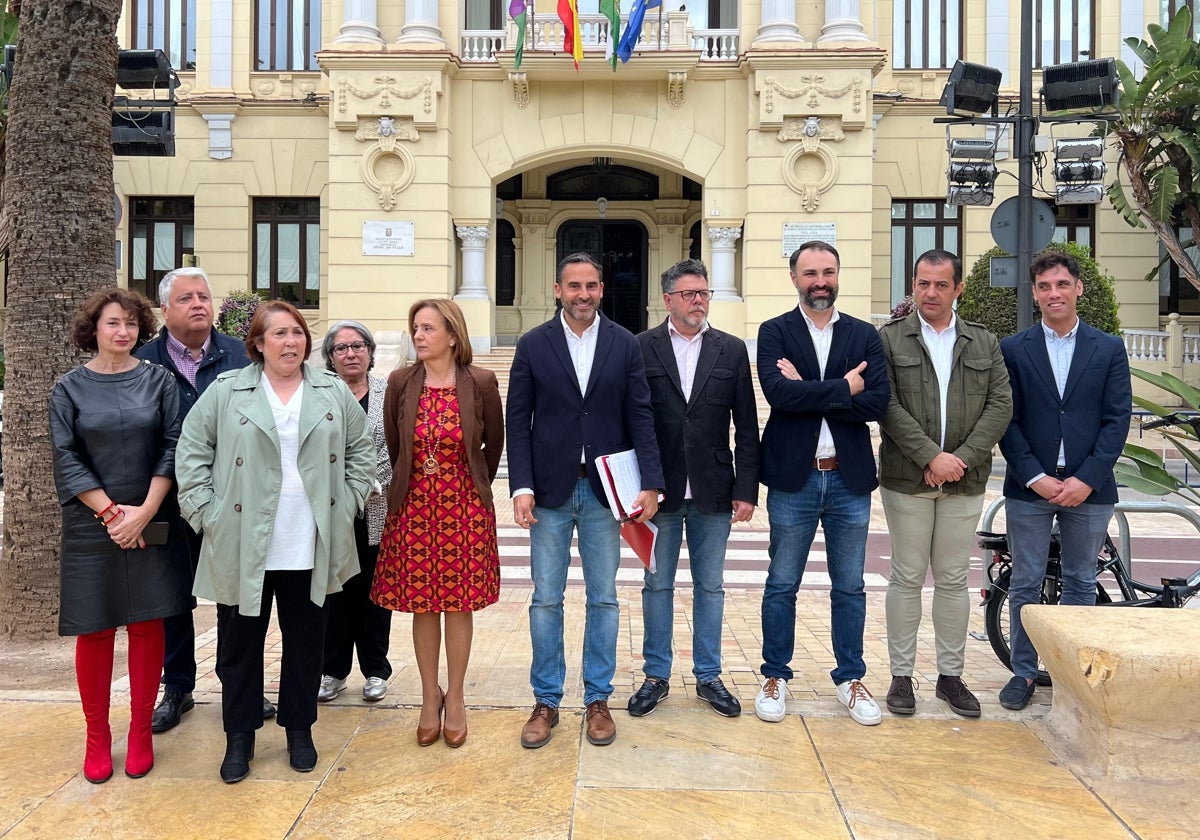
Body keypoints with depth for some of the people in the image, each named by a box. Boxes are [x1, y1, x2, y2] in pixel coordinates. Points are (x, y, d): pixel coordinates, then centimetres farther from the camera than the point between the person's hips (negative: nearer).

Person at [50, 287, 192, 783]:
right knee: (95, 631, 5)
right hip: (90, 529, 0)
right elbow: (66, 459, -2)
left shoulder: (158, 381, 3)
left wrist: (144, 512, -11)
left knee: (147, 626, 5)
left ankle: (141, 732, 19)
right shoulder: (69, 389, 3)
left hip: (153, 526, 0)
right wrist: (111, 512, -11)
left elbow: (173, 448, -2)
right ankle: (97, 737, 20)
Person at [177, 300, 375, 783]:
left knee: (305, 641, 11)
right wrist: (205, 512, -5)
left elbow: (361, 450, 12)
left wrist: (348, 504, 3)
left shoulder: (333, 393, 6)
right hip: (242, 547, -1)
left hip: (310, 549, 2)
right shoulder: (225, 392, 1)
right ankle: (239, 735, 25)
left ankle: (299, 729, 28)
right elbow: (192, 451, 2)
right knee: (239, 643, 9)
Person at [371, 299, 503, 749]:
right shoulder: (401, 383, -2)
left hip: (465, 509, -2)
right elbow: (393, 446, 9)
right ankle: (430, 698, 24)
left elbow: (494, 444, 5)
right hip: (413, 507, 2)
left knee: (459, 604, 6)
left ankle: (455, 699, 21)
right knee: (422, 606, 8)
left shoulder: (480, 383, -7)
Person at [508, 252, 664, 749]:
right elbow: (518, 422, 0)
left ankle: (598, 699, 22)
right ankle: (546, 702, 19)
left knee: (604, 599, 8)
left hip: (605, 489, 1)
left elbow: (640, 418, 1)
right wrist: (522, 487, -10)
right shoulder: (533, 345, 2)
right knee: (546, 600, 6)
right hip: (550, 490, 0)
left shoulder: (625, 345, 3)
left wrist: (651, 483, -9)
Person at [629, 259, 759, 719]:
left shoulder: (732, 350, 4)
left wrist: (747, 489, -2)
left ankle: (708, 676, 25)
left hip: (714, 491, 1)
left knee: (710, 587, 11)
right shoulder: (642, 348, -1)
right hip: (659, 490, -1)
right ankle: (657, 675, 23)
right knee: (657, 585, 10)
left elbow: (747, 427, 3)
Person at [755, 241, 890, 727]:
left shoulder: (864, 336, 6)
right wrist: (842, 387, -14)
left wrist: (809, 393, -15)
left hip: (849, 478, 2)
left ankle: (850, 679, 27)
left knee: (849, 588, 12)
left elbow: (878, 402, -9)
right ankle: (775, 677, 23)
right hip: (793, 478, -2)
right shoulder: (774, 332, 0)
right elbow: (778, 393, -18)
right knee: (782, 586, 8)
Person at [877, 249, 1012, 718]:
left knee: (954, 580, 9)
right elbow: (888, 406, -7)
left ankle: (951, 675, 20)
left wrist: (962, 458, -10)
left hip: (964, 481, 3)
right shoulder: (889, 340, 2)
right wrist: (931, 456, -15)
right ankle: (902, 676, 14)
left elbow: (1001, 405, 3)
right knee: (907, 578, 4)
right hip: (907, 479, -2)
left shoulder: (985, 344, 11)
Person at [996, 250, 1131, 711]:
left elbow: (1117, 419, -1)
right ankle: (1023, 672, 18)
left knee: (1080, 584, 11)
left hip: (1088, 487, 1)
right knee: (1025, 584, 5)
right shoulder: (1013, 349, 3)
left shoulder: (1109, 349, 5)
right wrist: (1035, 477, -11)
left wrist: (1086, 479, -11)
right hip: (1029, 485, 0)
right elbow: (1006, 421, -2)